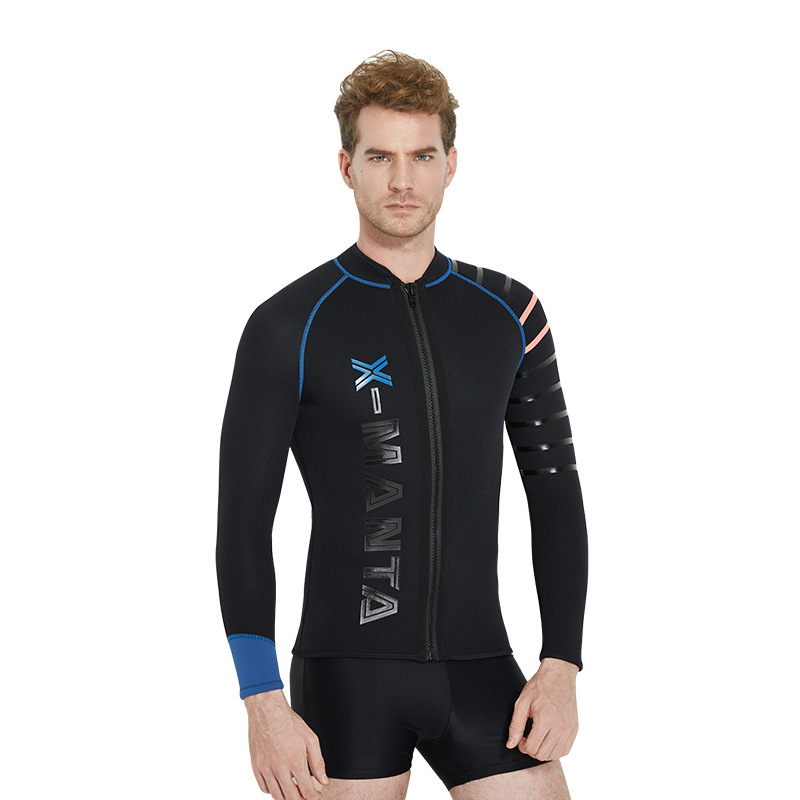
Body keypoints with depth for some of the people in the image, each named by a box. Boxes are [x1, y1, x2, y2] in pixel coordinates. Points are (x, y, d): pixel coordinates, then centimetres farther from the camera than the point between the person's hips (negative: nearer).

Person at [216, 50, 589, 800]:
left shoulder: (508, 314, 5)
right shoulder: (287, 327, -5)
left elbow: (555, 490, 8)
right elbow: (242, 524, -5)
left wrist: (561, 666, 0)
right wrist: (264, 704, -12)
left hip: (478, 669, 3)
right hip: (346, 676, -3)